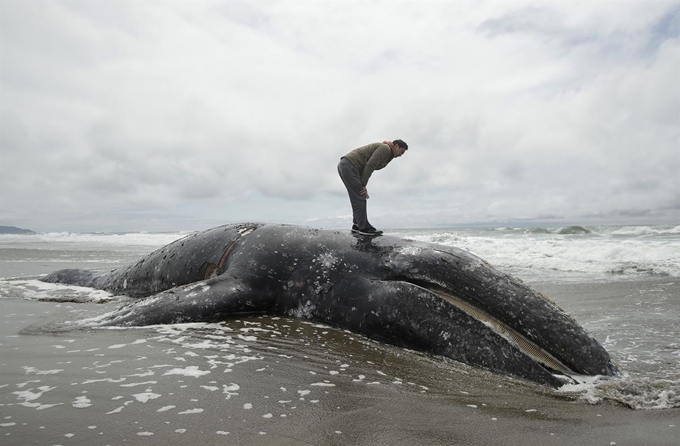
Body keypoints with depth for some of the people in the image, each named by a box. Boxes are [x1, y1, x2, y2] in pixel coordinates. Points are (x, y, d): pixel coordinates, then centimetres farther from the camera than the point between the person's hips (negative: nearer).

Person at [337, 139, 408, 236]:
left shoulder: (384, 150, 25)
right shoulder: (385, 148, -6)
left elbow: (367, 167, 19)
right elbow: (370, 165, -14)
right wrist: (363, 185, -12)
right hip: (349, 165, -10)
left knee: (359, 198, 12)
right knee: (359, 198, -8)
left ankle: (357, 225, 15)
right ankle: (364, 228, -5)